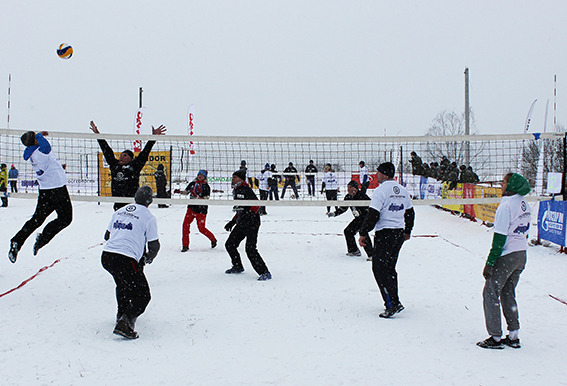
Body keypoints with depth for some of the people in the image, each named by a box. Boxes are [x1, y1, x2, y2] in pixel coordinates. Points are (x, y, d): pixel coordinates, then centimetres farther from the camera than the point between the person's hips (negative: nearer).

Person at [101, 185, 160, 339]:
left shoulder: (119, 211, 18)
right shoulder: (148, 217, 0)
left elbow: (107, 235, 27)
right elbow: (154, 246, 0)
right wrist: (148, 258, 20)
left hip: (106, 256, 7)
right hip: (126, 260, -7)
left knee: (123, 283, 35)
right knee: (142, 295, 2)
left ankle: (122, 313, 45)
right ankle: (125, 323, -16)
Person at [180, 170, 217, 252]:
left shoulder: (206, 186, -7)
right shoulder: (193, 183, 6)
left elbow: (206, 199, -14)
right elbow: (186, 191, 18)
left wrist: (197, 197, -28)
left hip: (201, 210, -4)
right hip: (191, 207, 4)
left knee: (201, 228, -1)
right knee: (186, 224, -8)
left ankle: (213, 239, 27)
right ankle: (185, 245, 3)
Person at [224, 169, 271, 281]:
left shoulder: (246, 189, -13)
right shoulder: (236, 191, 17)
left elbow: (256, 204, -21)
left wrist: (251, 214, -31)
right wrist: (232, 221, 25)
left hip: (251, 223, -10)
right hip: (241, 223, 10)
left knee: (250, 249, -16)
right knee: (230, 244, 15)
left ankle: (265, 272, -11)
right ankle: (238, 267, 34)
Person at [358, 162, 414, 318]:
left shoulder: (381, 190, -14)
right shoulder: (403, 190, 11)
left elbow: (373, 215, -18)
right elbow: (410, 213, 20)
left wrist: (363, 233, -11)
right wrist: (408, 231, 33)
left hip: (385, 233, -8)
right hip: (400, 233, 8)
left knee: (379, 268, -3)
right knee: (389, 267, 17)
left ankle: (392, 304, -8)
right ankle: (394, 302, 21)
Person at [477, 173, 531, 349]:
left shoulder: (506, 205, -18)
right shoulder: (524, 204, 8)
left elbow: (500, 237, -19)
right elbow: (525, 232, 14)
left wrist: (489, 263, -16)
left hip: (506, 256, -8)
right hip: (521, 255, 8)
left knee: (491, 293, 2)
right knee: (508, 293, 18)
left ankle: (496, 338, 4)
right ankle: (513, 336, 21)